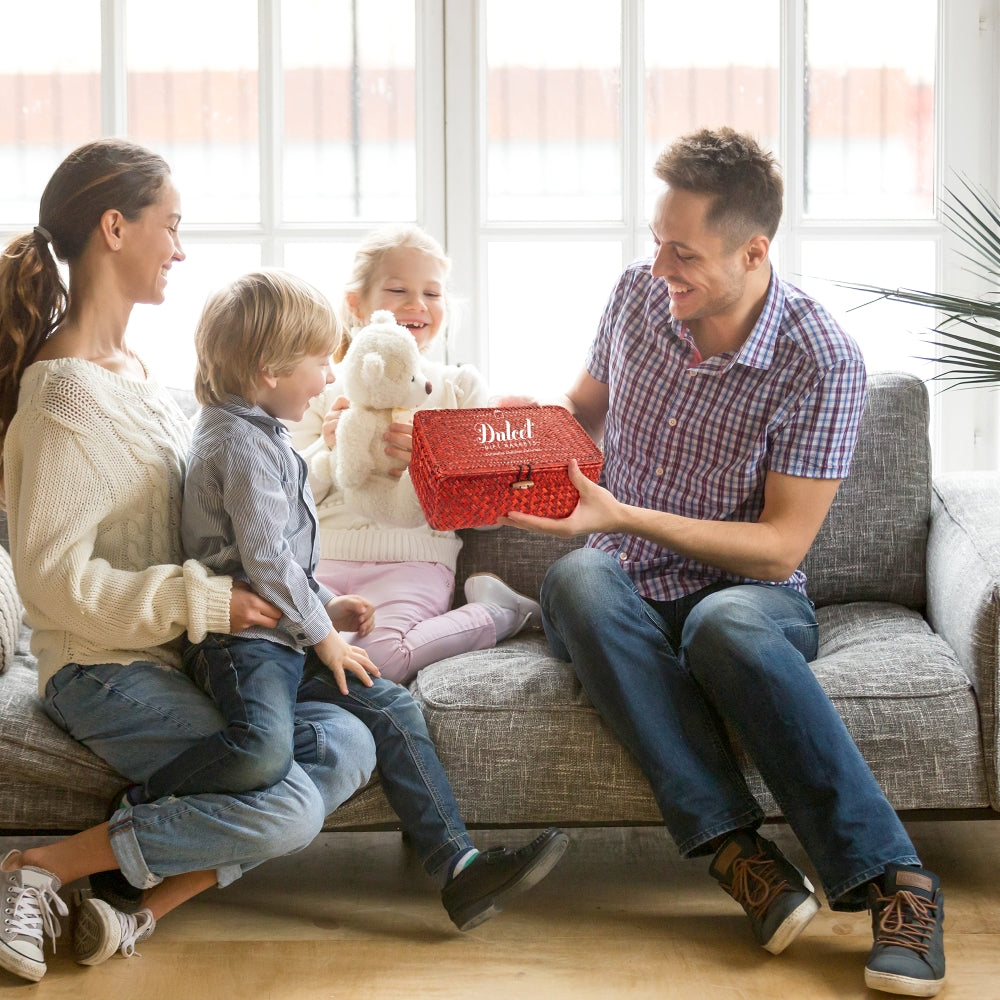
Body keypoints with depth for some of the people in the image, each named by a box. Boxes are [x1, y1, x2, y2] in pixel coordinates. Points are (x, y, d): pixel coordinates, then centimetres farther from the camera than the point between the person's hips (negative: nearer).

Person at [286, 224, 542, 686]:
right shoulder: (325, 387, 15)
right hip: (325, 557, 2)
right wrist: (328, 450, -7)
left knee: (373, 657, -34)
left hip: (413, 562, -2)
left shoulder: (460, 385, 13)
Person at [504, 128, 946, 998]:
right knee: (576, 580, -34)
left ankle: (890, 877, -38)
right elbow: (587, 408, 21)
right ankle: (737, 849, -40)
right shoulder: (639, 295, 1)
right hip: (628, 602, 4)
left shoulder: (822, 362, -14)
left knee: (727, 624, -41)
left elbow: (780, 547, -15)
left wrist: (622, 516, -23)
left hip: (752, 596, -4)